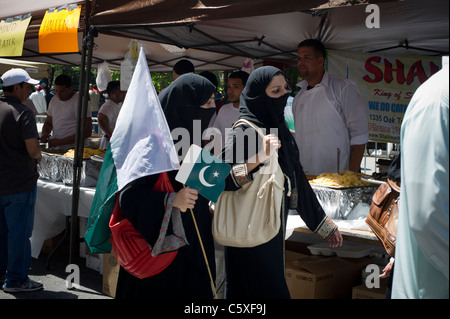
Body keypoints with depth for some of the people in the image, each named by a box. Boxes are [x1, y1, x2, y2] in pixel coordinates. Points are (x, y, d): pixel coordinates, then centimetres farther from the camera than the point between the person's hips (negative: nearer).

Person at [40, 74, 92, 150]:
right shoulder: (54, 100, 14)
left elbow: (87, 132, -14)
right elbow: (48, 122, 25)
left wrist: (61, 142, -16)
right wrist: (44, 134, 1)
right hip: (56, 150, 7)